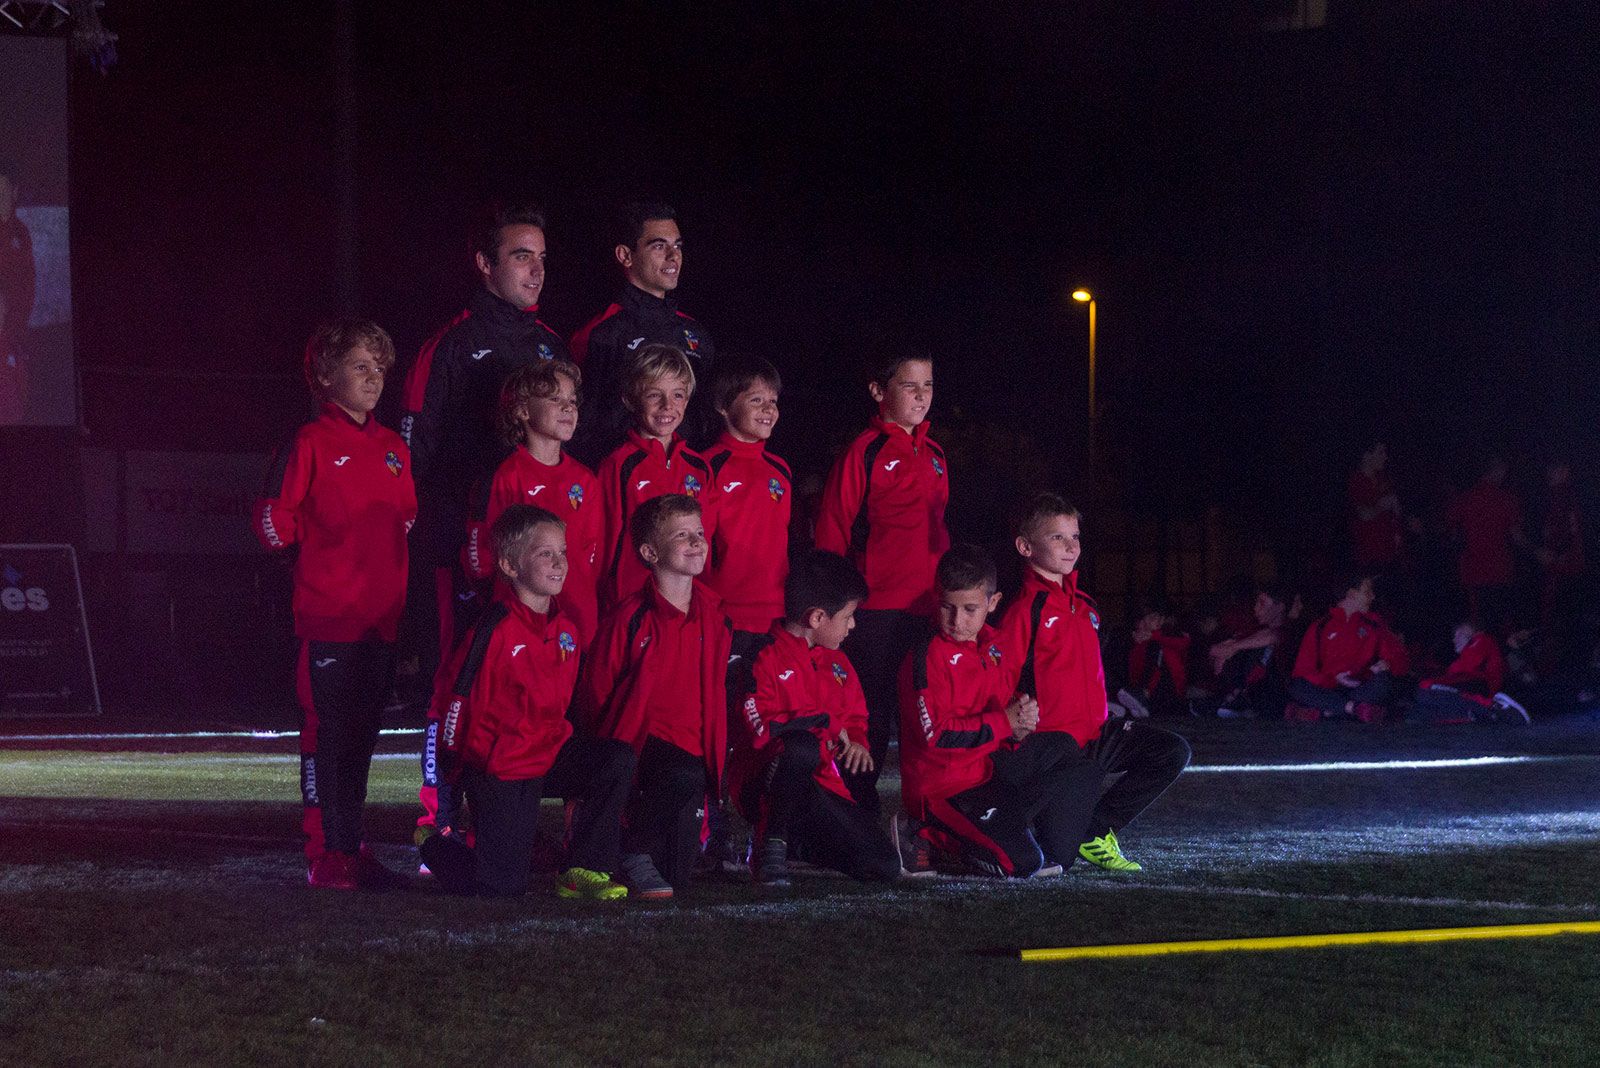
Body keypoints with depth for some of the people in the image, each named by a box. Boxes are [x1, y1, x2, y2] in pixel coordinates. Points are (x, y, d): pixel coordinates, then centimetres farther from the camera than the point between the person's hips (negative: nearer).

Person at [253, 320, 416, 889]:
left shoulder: (394, 449, 14)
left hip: (381, 618, 6)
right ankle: (326, 856, 1)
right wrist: (329, 538, -3)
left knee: (362, 735, 12)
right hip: (328, 617, -6)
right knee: (326, 733, -4)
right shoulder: (311, 444, -6)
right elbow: (274, 521, -9)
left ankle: (352, 848, 20)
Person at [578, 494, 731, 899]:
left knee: (678, 879, -5)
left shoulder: (714, 615, 5)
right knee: (684, 778, -38)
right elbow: (594, 695, -4)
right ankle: (633, 854, -15)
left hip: (691, 749, 5)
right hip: (636, 745, -5)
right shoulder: (630, 619, -11)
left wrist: (713, 752, 13)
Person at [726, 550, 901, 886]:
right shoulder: (763, 659, -11)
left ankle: (796, 837, 17)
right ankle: (771, 843, -23)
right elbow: (761, 728, -22)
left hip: (820, 783, 7)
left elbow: (856, 717, 25)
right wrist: (827, 723, -13)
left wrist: (856, 743, 0)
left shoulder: (838, 663, 16)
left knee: (885, 865, -6)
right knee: (801, 746, -42)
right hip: (762, 783, -7)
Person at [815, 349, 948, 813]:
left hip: (928, 609, 6)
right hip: (876, 610, -6)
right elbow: (832, 534, -5)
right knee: (870, 719, -3)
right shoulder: (863, 453, -5)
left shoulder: (934, 457, 15)